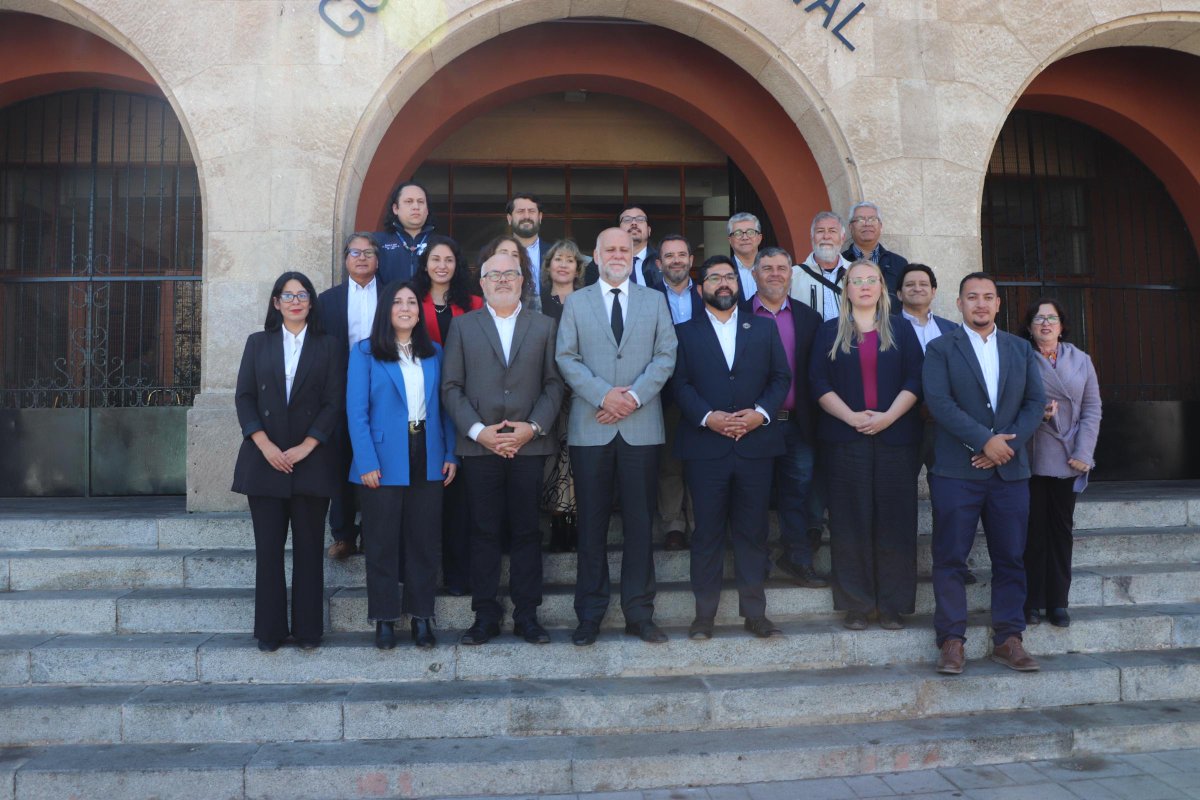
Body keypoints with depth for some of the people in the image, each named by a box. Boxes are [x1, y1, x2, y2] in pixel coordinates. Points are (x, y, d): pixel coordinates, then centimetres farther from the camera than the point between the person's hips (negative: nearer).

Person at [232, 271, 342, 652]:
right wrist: (265, 445, -9)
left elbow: (333, 403, 0)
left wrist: (305, 447, -10)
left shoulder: (327, 347, 8)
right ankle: (270, 629, 11)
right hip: (264, 459, 1)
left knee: (309, 546, 2)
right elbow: (244, 397, 4)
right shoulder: (257, 343, 12)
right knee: (268, 546, 3)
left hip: (312, 460, -1)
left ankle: (308, 628, 10)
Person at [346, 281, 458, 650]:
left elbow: (444, 406, 9)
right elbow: (356, 411, -6)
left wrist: (451, 454, 0)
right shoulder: (365, 353, 0)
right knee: (382, 542, 5)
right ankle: (384, 619, 17)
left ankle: (421, 616, 18)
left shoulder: (434, 353, 10)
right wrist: (366, 462, -14)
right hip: (383, 462, -3)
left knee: (424, 540, 8)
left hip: (427, 460, 3)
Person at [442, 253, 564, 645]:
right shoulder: (463, 326, 10)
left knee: (527, 531, 4)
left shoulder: (544, 326, 11)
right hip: (479, 447, 0)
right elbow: (451, 387, 4)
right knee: (484, 532, 4)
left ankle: (526, 614, 13)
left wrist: (533, 427, -9)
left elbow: (554, 384, 4)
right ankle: (485, 615, 13)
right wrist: (478, 431, -8)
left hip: (530, 445, 0)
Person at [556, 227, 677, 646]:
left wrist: (634, 396, -11)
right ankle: (590, 614, 14)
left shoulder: (655, 301, 11)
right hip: (591, 428, 0)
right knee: (592, 523, 4)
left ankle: (639, 612, 14)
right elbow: (566, 358, 1)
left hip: (641, 427, 1)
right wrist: (603, 395, -12)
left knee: (640, 522, 4)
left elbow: (666, 356, 3)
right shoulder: (576, 302, 10)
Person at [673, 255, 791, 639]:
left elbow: (781, 377, 8)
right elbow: (680, 384, -1)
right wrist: (707, 417, -16)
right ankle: (704, 614, 11)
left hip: (755, 445, 2)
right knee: (707, 532, 3)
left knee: (753, 532, 6)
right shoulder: (685, 332, 8)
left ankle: (754, 612, 15)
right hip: (705, 446, -2)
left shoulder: (763, 329, 14)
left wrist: (762, 412, -8)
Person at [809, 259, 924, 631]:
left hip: (895, 436, 1)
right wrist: (852, 417, -11)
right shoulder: (829, 332, 10)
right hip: (845, 438, 0)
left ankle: (893, 604, 8)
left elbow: (915, 379, 3)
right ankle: (855, 604, 6)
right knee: (851, 520, -1)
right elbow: (818, 381, 1)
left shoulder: (901, 331, 12)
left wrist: (888, 416, -12)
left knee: (894, 520, 0)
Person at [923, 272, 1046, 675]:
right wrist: (985, 440, -16)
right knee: (950, 559, -2)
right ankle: (951, 640, 6)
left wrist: (1008, 443, -9)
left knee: (1010, 559, 6)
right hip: (956, 470, -3)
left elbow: (1036, 401, 7)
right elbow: (939, 402, -10)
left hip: (1010, 469, 4)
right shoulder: (940, 348, 3)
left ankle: (1008, 639, 16)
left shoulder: (1021, 349, 15)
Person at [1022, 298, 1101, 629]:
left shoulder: (1081, 360, 9)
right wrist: (1036, 413, -18)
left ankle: (1058, 602, 15)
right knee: (1034, 529, 0)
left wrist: (1083, 454, -5)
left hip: (1067, 461, 3)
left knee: (1062, 529, 7)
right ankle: (1032, 602, 8)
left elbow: (1092, 410, 5)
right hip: (1031, 460, -3)